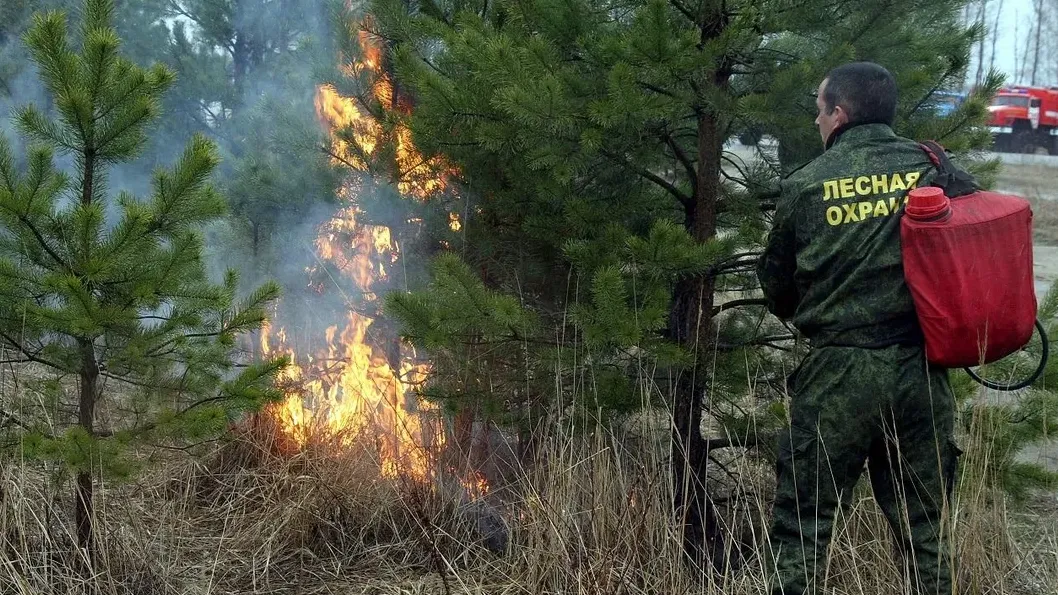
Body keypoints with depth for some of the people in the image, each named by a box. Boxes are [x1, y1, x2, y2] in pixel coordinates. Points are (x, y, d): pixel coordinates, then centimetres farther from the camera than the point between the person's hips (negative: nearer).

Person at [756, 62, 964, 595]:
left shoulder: (805, 185, -2)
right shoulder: (936, 170, 0)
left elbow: (776, 287, 8)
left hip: (838, 373, -2)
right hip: (921, 371, 2)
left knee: (803, 525, 7)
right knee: (925, 529, 13)